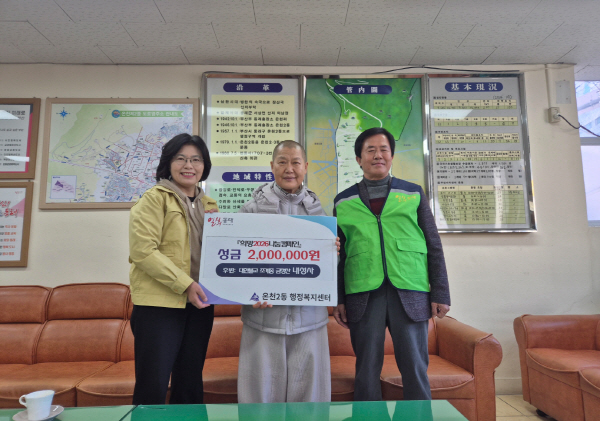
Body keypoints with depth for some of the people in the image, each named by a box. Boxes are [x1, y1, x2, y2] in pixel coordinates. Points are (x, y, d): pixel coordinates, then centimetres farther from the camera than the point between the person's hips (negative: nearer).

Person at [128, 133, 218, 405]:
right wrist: (184, 284, -19)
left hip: (199, 304, 6)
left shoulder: (209, 205, 14)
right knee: (153, 386, 2)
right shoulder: (154, 198, -3)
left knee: (190, 384, 16)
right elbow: (142, 250, -14)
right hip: (159, 303, -5)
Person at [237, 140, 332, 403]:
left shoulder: (316, 208, 10)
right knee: (262, 390, 6)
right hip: (264, 313, -2)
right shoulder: (254, 206, 1)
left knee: (308, 390, 10)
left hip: (308, 315, 2)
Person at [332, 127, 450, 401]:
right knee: (367, 371, 9)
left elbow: (434, 246, 9)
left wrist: (441, 293, 2)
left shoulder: (413, 194, 10)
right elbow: (338, 253, 11)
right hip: (363, 296, 0)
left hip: (410, 295, 0)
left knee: (416, 370, 6)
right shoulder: (343, 202, 10)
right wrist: (338, 300, 5)